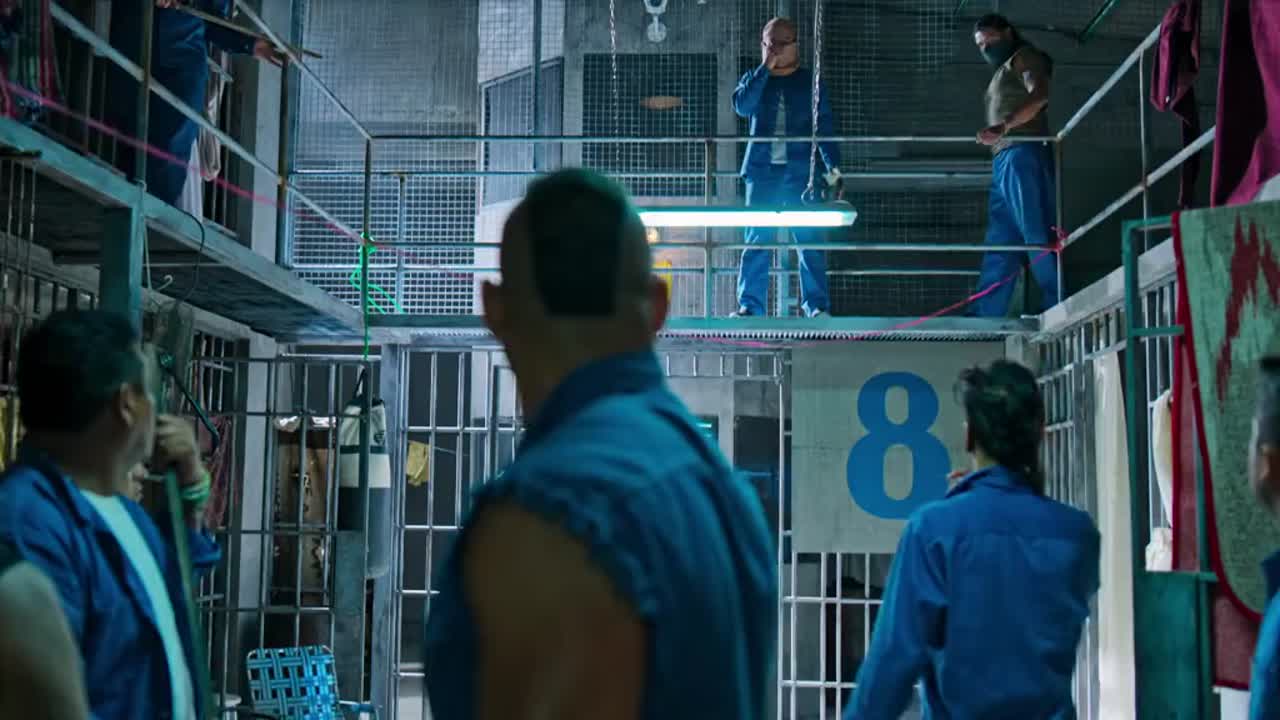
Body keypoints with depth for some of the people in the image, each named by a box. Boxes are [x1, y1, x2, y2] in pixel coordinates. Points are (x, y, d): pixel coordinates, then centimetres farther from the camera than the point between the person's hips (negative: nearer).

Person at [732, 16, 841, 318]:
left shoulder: (809, 83, 10)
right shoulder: (754, 80, 12)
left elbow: (825, 126, 7)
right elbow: (742, 106, -9)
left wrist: (832, 164, -4)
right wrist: (765, 69, -11)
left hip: (800, 172, -1)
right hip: (762, 172, 1)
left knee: (809, 238, -5)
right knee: (757, 239, -2)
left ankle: (817, 305, -2)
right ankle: (750, 304, 1)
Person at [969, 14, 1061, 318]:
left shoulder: (1023, 57, 6)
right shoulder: (1004, 72, 32)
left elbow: (1040, 94, -14)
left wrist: (1004, 125, -28)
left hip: (1022, 153, -9)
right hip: (1004, 159, 9)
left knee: (1036, 233, -14)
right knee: (999, 242, 2)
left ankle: (1058, 307, -16)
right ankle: (984, 314, -2)